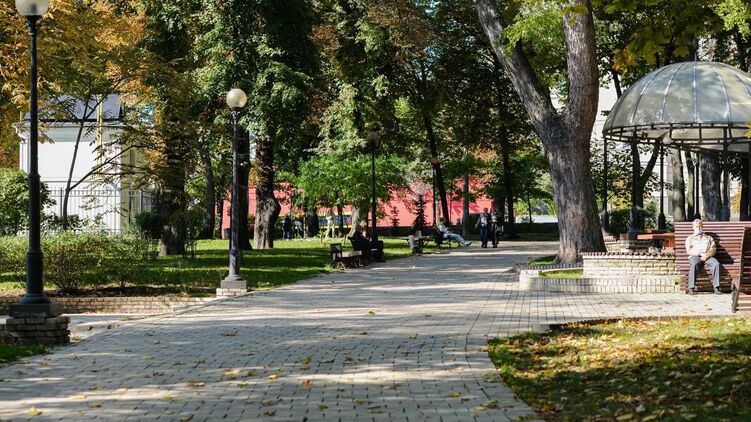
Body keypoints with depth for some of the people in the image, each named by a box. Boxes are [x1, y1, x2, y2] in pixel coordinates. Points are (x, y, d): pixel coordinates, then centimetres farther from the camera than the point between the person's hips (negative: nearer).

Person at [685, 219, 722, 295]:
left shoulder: (709, 238, 30)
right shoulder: (690, 238, 24)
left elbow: (713, 249, 14)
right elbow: (688, 251, 7)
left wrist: (707, 255, -9)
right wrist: (700, 254, -10)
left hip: (708, 257, 2)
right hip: (695, 256, -2)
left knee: (716, 263, -33)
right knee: (694, 264, -39)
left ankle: (716, 288, -37)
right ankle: (691, 288, -43)